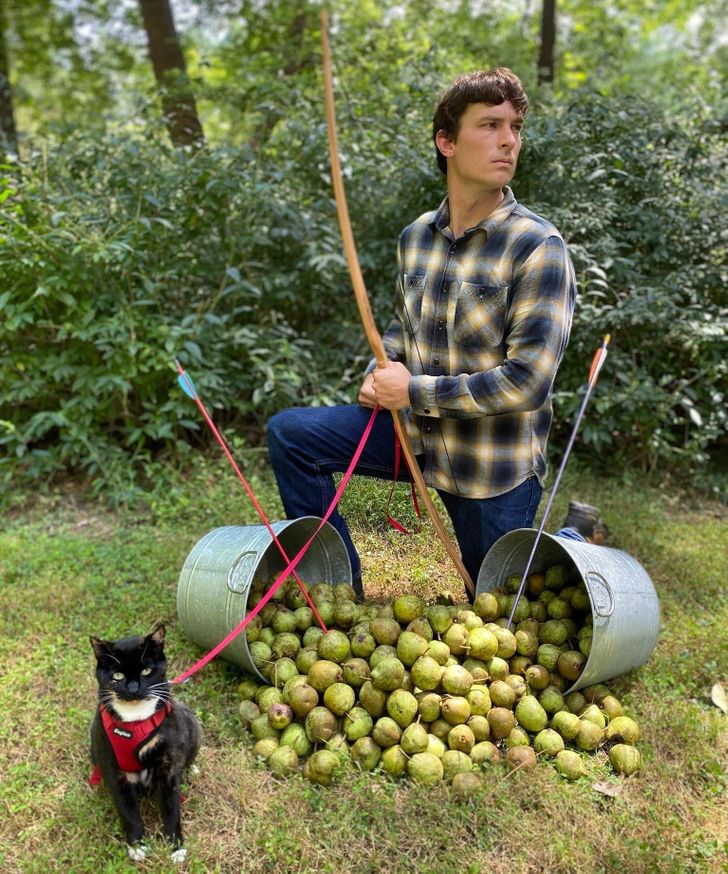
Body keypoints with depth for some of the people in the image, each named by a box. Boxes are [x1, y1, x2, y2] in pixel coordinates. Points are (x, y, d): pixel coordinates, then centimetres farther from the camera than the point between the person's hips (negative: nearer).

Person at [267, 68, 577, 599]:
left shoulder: (538, 247, -19)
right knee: (289, 433, -5)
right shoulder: (416, 236, 0)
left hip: (495, 466, -5)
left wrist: (415, 391, -19)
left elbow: (526, 382, -24)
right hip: (416, 429, 5)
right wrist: (381, 374, -4)